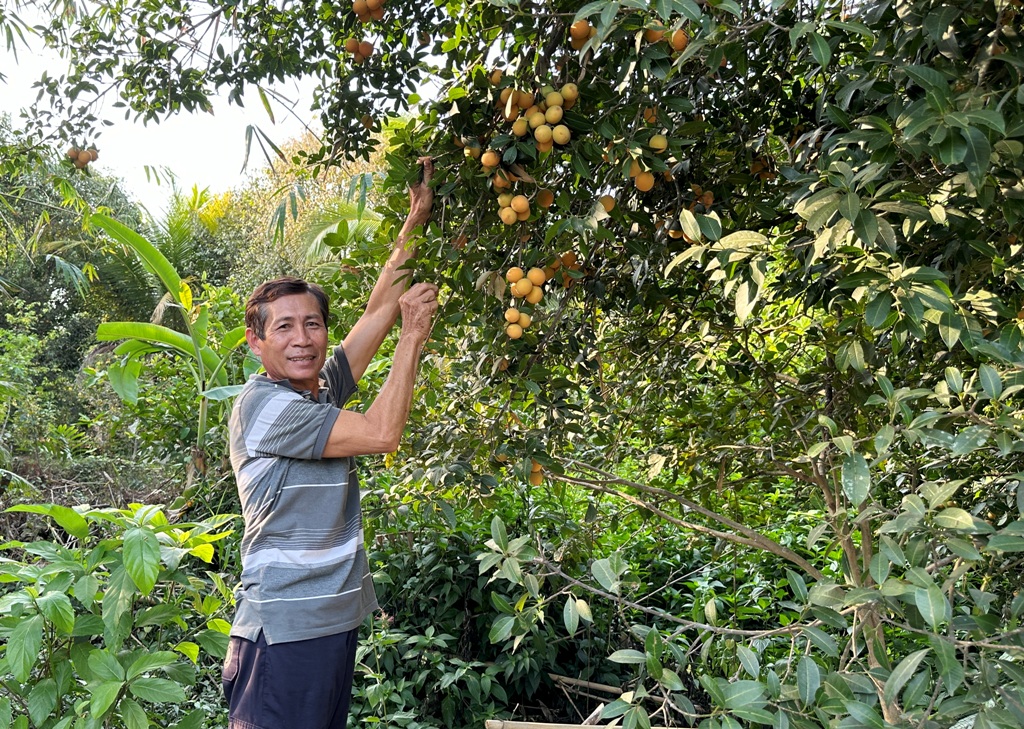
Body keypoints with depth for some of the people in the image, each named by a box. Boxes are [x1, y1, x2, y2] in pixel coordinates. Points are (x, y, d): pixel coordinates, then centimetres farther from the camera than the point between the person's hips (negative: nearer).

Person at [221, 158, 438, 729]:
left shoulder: (322, 391, 9)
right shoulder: (263, 405, -15)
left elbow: (378, 311, 12)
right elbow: (381, 433, -18)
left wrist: (415, 223, 11)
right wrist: (415, 332, -12)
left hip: (337, 619, 8)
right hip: (284, 632, -8)